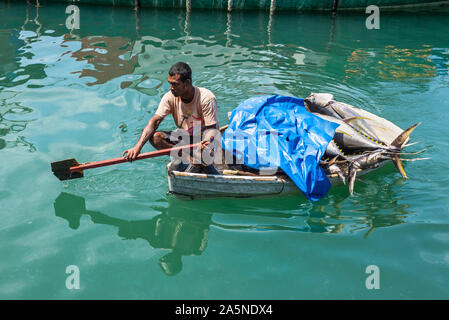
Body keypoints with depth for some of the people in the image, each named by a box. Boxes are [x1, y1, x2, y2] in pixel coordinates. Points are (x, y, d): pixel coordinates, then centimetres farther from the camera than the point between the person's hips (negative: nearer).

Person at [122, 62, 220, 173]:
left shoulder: (206, 98, -23)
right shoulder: (170, 97, -12)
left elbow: (212, 128, -22)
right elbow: (155, 120, -19)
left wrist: (207, 141, -48)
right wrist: (137, 146, -32)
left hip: (204, 137, -4)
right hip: (185, 136, 4)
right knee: (154, 137, -22)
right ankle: (194, 160, -20)